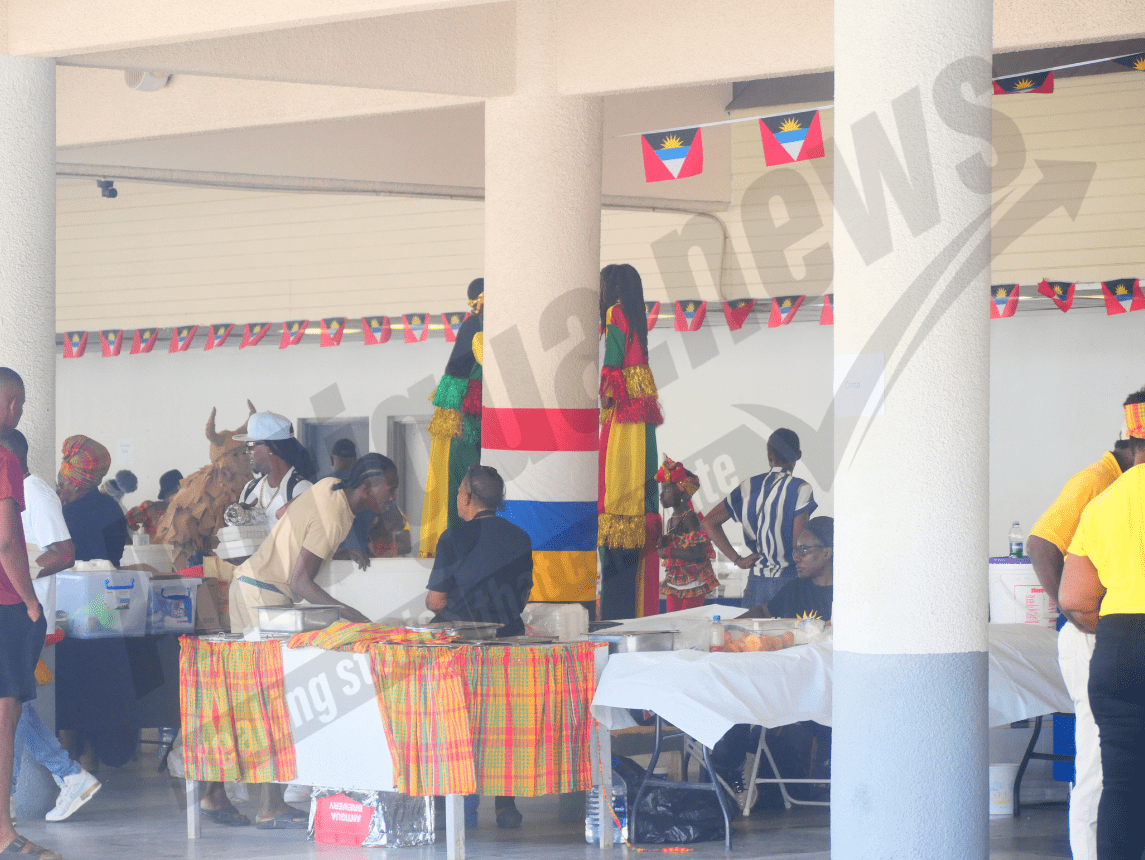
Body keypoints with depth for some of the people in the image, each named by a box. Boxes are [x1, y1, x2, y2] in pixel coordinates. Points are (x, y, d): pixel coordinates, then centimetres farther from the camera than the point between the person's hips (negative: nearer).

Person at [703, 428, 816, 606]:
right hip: (787, 580, -4)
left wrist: (737, 559, 7)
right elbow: (798, 543, -14)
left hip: (756, 580, 4)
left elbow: (709, 521, 9)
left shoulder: (749, 487, 6)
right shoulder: (800, 488, -8)